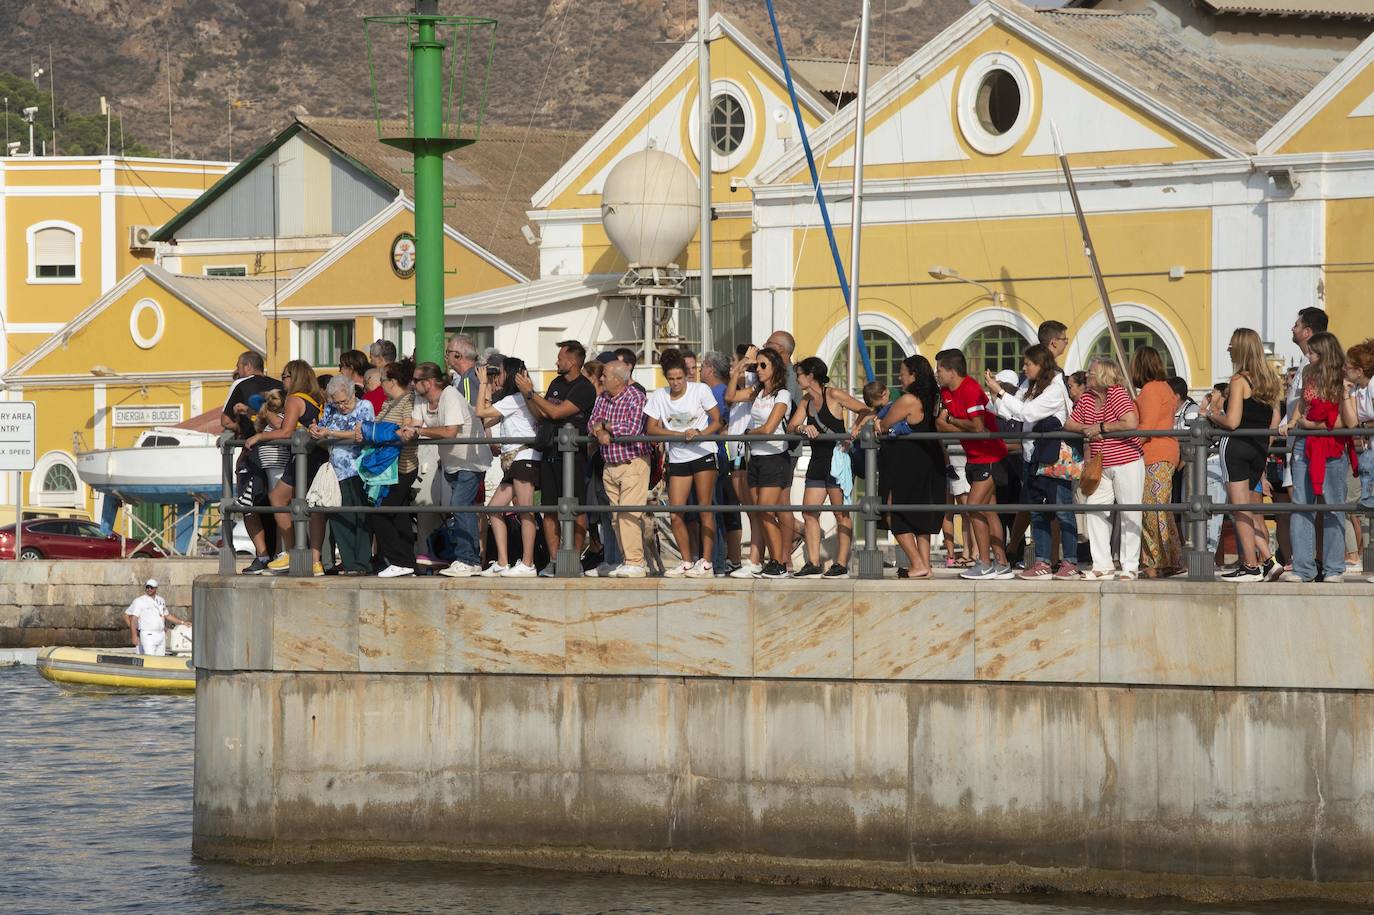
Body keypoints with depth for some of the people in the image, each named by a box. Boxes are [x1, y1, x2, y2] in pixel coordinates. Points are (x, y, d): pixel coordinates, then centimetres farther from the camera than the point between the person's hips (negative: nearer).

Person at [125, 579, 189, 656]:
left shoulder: (161, 600, 15)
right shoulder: (139, 601, -3)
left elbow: (167, 615, 27)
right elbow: (133, 619, -8)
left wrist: (182, 623, 24)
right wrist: (134, 636, -17)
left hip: (161, 635, 6)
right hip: (148, 635, -6)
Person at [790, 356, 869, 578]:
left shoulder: (834, 395, -6)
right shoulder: (806, 400, 15)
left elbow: (865, 411, -6)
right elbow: (791, 428, 9)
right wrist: (803, 428, -12)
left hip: (837, 458, -8)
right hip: (818, 460, 8)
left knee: (841, 513, -3)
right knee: (809, 513, 3)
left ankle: (841, 564, -2)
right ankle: (813, 564, 5)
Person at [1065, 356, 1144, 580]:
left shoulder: (1118, 394, -14)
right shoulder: (1086, 399, 8)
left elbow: (1132, 424, -25)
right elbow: (1069, 424, 14)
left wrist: (1101, 428, -17)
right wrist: (1086, 429, -8)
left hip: (1127, 462, -7)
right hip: (1100, 467, 7)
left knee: (1129, 514, 0)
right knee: (1094, 511, 0)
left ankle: (1130, 566, 7)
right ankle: (1102, 565, 5)